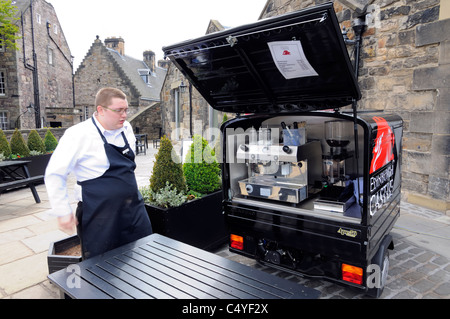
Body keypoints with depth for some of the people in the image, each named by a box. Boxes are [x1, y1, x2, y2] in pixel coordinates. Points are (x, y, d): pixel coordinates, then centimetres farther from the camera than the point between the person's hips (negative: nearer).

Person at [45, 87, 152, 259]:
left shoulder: (126, 128, 4)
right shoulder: (79, 135, -15)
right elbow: (54, 174, -10)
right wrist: (63, 212, -9)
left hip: (134, 209, 6)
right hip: (99, 216, -6)